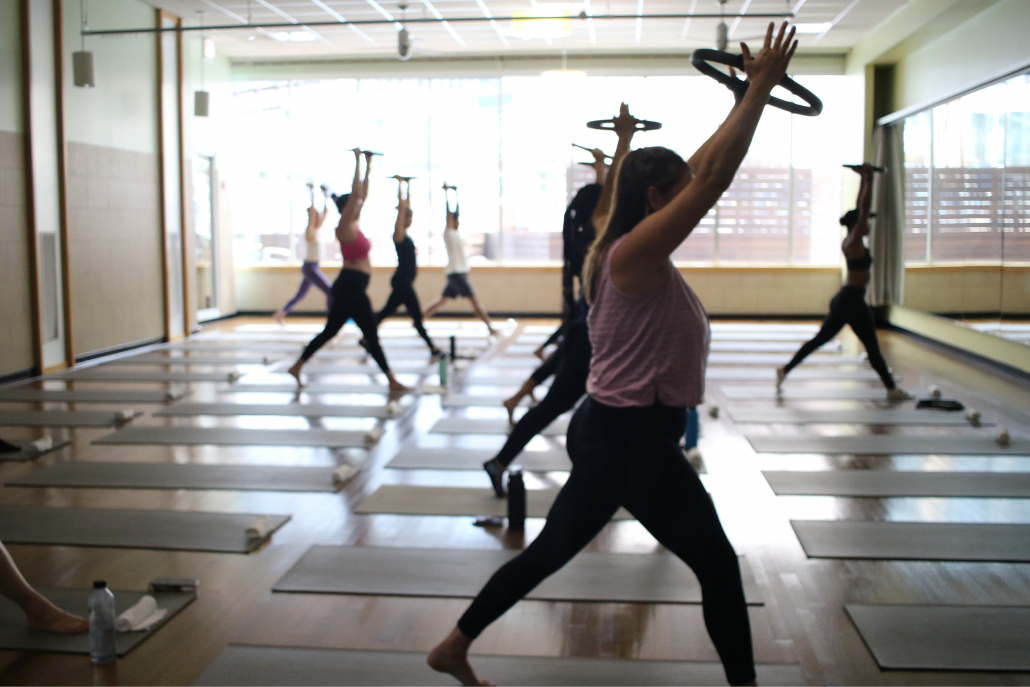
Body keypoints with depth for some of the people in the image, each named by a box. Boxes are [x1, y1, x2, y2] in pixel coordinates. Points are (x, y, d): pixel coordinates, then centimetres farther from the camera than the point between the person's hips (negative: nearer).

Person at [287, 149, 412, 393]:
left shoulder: (353, 225, 12)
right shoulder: (345, 227, -12)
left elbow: (363, 194, 18)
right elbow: (355, 193, -19)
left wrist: (368, 167, 17)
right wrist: (358, 161, -16)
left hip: (349, 288, 10)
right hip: (351, 286, -10)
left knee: (330, 331, 14)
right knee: (371, 336, -4)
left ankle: (297, 367, 20)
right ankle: (392, 382, 1)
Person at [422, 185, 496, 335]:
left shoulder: (455, 233, 15)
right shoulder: (448, 232, -7)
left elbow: (456, 212, 20)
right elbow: (449, 214, -14)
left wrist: (456, 194, 20)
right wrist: (447, 193, -13)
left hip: (460, 273, 9)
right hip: (456, 273, -9)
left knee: (442, 300, 12)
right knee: (474, 300, -10)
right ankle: (489, 326, -12)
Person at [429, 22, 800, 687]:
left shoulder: (633, 251, 10)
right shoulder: (638, 251, -17)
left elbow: (699, 170, 14)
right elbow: (713, 177, -23)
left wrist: (749, 94, 14)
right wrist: (761, 88, -16)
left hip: (610, 433, 10)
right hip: (634, 440, -10)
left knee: (549, 552, 18)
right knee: (719, 564, 6)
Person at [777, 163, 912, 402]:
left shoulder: (849, 242, 10)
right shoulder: (854, 242, -13)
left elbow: (859, 208, 18)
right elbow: (864, 207, -18)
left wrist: (864, 179, 20)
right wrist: (868, 178, -14)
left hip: (843, 299, 9)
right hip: (853, 301, -9)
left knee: (820, 339, 11)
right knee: (872, 347, 0)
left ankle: (785, 370, 7)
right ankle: (892, 389, 10)